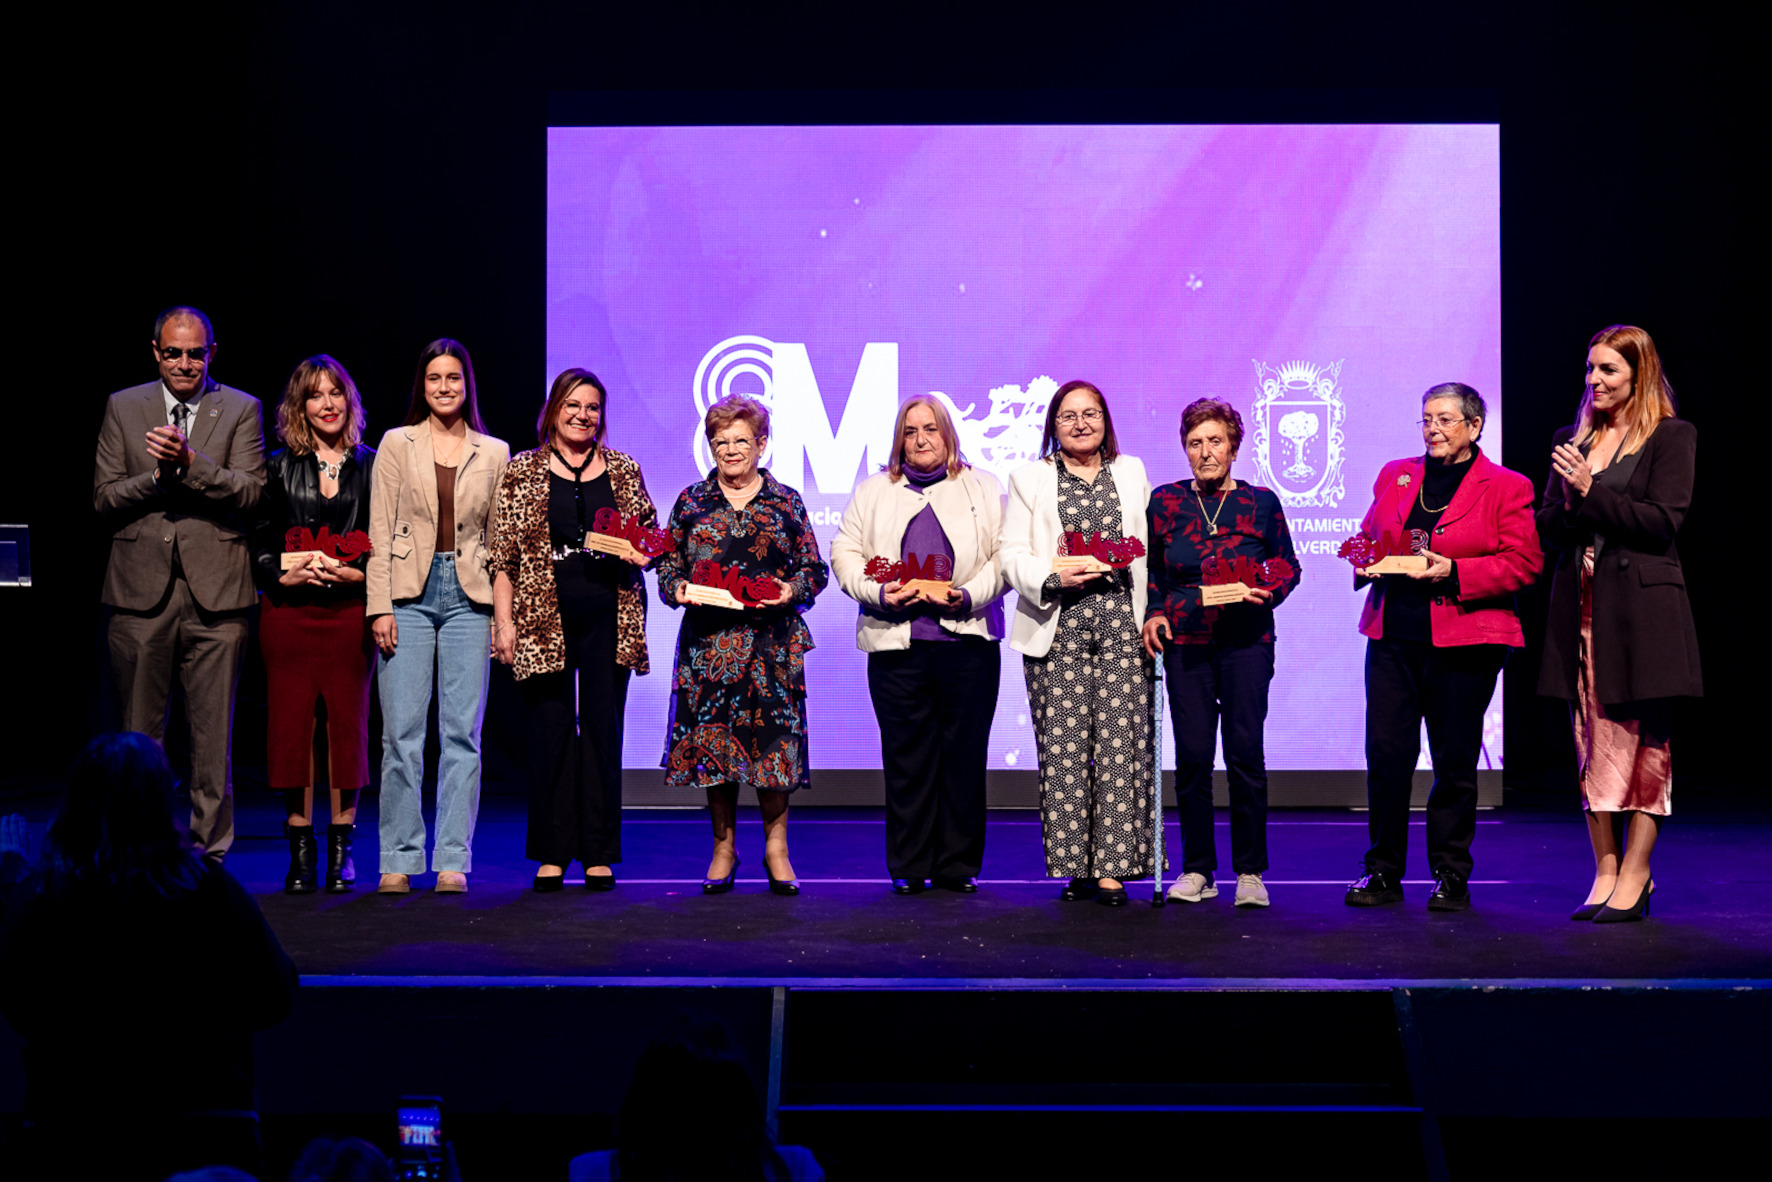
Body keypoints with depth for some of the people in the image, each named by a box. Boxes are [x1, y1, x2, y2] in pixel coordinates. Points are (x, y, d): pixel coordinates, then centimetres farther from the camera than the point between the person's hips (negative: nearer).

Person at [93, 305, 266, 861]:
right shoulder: (123, 407, 11)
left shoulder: (241, 410, 6)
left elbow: (250, 491, -6)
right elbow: (104, 497, 6)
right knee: (138, 733, 6)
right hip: (141, 587, 2)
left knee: (213, 736, 1)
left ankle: (210, 854, 10)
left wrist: (189, 461, -19)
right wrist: (159, 475, -11)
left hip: (214, 589, -1)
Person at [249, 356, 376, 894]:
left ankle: (341, 845, 10)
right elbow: (259, 542, 7)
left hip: (350, 610, -1)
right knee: (291, 722, 0)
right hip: (289, 610, 1)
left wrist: (355, 573, -11)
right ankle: (301, 845, 9)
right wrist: (286, 575, -10)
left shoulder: (371, 466, 7)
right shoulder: (280, 467, 9)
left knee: (347, 721, 1)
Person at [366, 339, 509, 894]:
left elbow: (499, 539, 10)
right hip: (409, 593, -1)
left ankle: (453, 862, 8)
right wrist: (380, 606, -6)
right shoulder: (397, 444, 7)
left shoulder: (494, 453, 10)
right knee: (402, 732, -3)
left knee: (462, 733, 1)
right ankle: (399, 860, 7)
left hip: (468, 598, 1)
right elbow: (380, 531, 3)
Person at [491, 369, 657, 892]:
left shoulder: (624, 470, 11)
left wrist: (641, 553, -5)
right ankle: (552, 854, 9)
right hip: (544, 616, -1)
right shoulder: (522, 472, 5)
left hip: (609, 616, 1)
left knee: (604, 728, 2)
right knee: (550, 728, 0)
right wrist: (504, 621, -3)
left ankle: (599, 854, 10)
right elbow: (503, 554, 3)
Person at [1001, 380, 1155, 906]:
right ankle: (1074, 867, 4)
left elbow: (1151, 544, 16)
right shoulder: (1029, 479, 12)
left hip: (1123, 629, 1)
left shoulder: (1133, 473, 18)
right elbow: (1012, 555, 4)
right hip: (1057, 631, -1)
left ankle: (1112, 867, -2)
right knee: (1063, 748, -4)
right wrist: (1055, 578, -14)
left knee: (1121, 747, -5)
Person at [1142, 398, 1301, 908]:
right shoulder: (1164, 501, 6)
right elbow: (1152, 570, 16)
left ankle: (1250, 871, 8)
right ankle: (1197, 870, 11)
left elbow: (1287, 565, 12)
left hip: (1246, 641, -1)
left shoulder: (1261, 502, 3)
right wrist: (1153, 612, 0)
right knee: (1192, 755, -1)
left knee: (1245, 753, -4)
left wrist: (1266, 593, -8)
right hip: (1185, 641, 1)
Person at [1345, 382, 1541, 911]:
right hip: (1392, 637, 3)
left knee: (1455, 762, 3)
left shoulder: (1507, 487, 3)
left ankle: (1451, 877, 15)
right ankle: (1383, 872, 10)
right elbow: (1367, 536, 23)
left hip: (1464, 643, -3)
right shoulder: (1394, 475, 16)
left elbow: (1524, 563, -4)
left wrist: (1454, 573, -15)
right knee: (1385, 753, -1)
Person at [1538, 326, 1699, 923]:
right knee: (1593, 741, 6)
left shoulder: (1671, 437, 0)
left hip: (1642, 605, -5)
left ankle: (1635, 874, 5)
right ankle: (1606, 871, 13)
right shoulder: (1571, 440, 16)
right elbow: (1546, 525, 13)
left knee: (1643, 741, -1)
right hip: (1581, 605, 5)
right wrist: (1571, 508, -8)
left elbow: (1663, 521, -9)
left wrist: (1591, 493, -12)